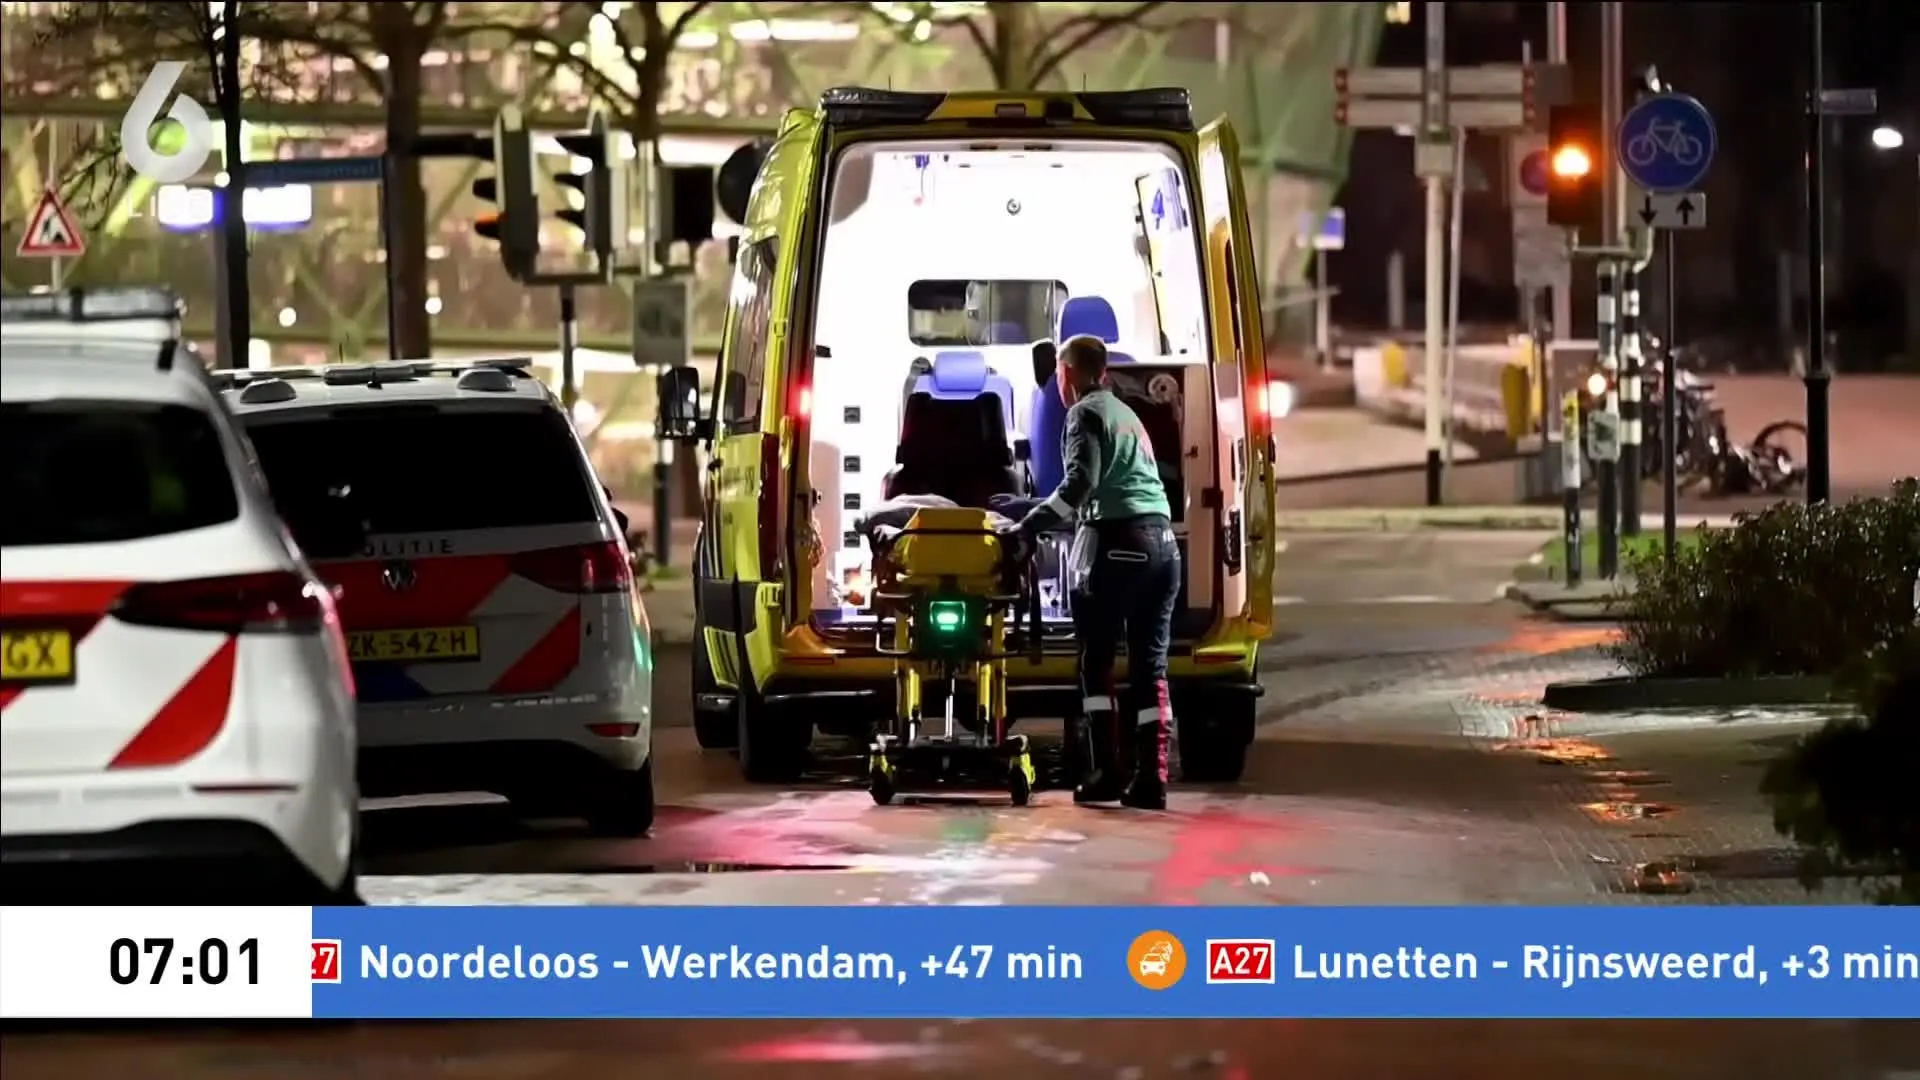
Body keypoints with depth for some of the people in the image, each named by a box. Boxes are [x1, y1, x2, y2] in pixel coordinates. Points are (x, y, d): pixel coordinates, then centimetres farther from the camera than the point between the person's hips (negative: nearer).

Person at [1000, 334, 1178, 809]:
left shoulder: (1086, 414, -1)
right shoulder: (1126, 413, 25)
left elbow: (1080, 482, -15)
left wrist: (1028, 528, -15)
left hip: (1117, 541, -7)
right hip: (1162, 542, 7)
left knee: (1096, 662, -1)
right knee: (1150, 665, 5)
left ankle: (1103, 773, -6)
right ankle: (1151, 779, -1)